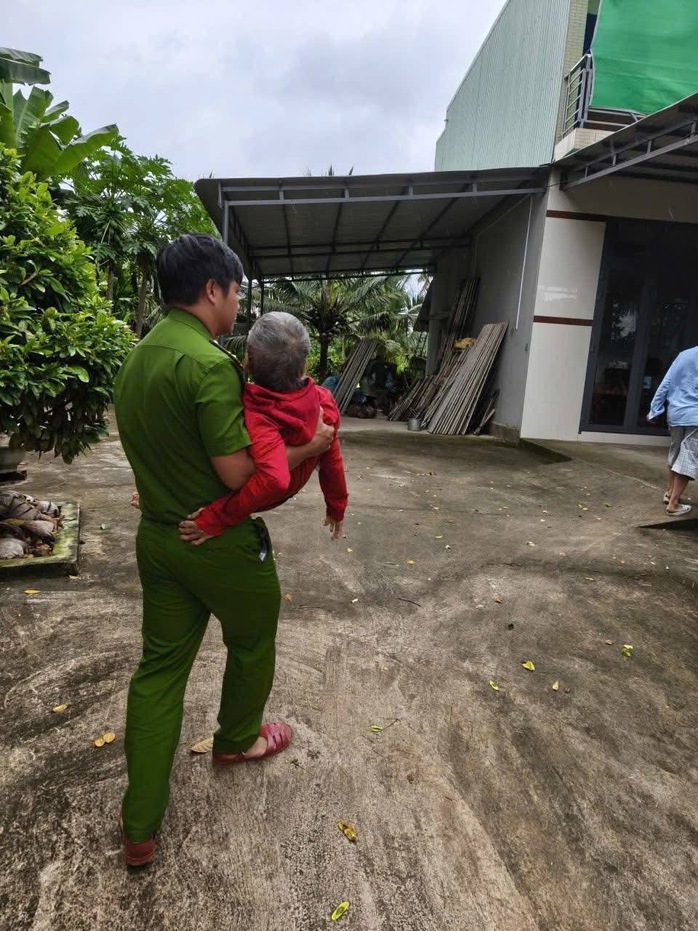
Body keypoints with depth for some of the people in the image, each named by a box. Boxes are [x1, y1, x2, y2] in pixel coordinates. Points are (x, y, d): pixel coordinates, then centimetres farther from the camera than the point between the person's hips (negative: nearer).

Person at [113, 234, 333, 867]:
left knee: (161, 665, 14)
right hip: (222, 541, -7)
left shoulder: (135, 361, 6)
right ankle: (237, 739, 46)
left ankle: (140, 828, 23)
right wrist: (311, 447, -13)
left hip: (158, 536, 8)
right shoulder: (210, 364, -23)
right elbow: (237, 472, -24)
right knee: (252, 642, 20)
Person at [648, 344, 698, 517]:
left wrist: (655, 411, 9)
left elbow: (665, 384, 6)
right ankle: (673, 504, 0)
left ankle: (670, 493, 30)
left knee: (675, 454, 21)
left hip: (675, 414, 6)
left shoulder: (684, 354, 9)